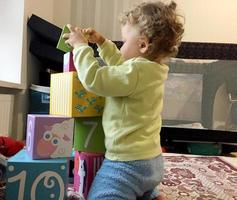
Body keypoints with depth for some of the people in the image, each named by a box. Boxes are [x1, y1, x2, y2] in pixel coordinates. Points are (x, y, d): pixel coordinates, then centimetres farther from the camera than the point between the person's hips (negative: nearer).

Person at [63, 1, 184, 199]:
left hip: (127, 163, -10)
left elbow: (94, 79, -27)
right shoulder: (153, 70, 6)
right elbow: (120, 65, 23)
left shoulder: (137, 70, -24)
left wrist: (81, 46, -14)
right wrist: (102, 42, 18)